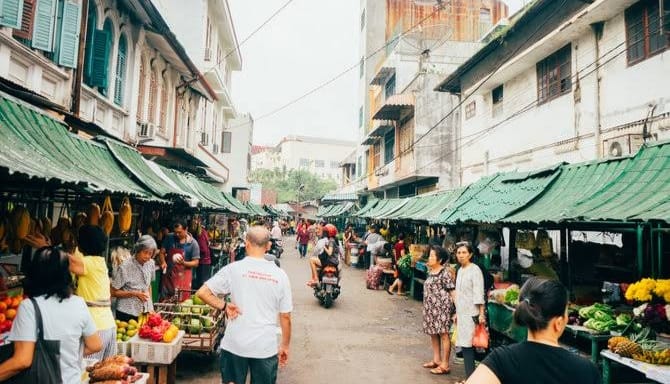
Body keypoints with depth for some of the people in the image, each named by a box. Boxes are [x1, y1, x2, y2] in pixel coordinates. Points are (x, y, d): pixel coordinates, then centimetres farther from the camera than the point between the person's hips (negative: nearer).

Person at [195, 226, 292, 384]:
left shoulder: (233, 269, -8)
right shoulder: (279, 274, -4)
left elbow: (202, 293, -9)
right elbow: (285, 316, 0)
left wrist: (224, 306, -1)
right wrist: (285, 345, 11)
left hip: (235, 343, -1)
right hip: (266, 346, 1)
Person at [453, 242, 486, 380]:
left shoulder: (475, 270, -11)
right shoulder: (460, 270, 13)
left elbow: (478, 293, -16)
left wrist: (481, 313, -21)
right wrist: (457, 313, 20)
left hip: (471, 314, -8)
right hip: (462, 313, 8)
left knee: (467, 345, -8)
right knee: (465, 345, 9)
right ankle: (470, 376, 17)